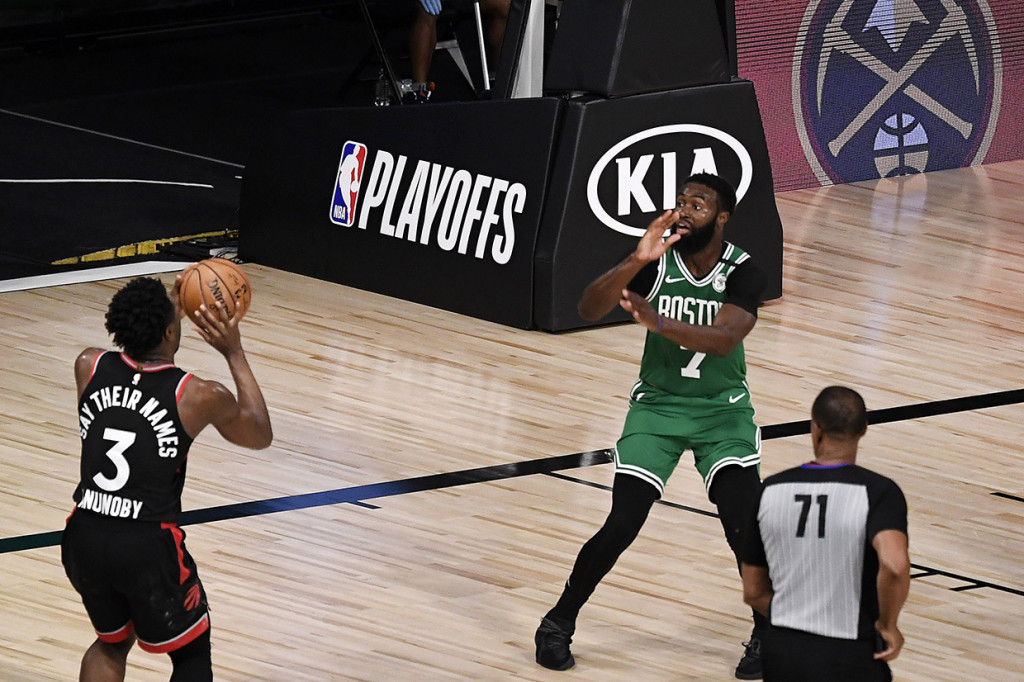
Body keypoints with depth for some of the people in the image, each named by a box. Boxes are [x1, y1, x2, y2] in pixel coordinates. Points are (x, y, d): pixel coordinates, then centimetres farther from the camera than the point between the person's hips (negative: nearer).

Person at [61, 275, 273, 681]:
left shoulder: (89, 368, 0)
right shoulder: (199, 397, -10)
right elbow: (260, 434, 11)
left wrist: (169, 309, 27)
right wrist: (234, 353, 13)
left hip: (84, 540, 4)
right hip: (148, 547, -4)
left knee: (112, 643, 30)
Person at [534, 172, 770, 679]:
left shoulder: (743, 273, -17)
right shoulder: (656, 261, -13)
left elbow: (724, 338, -34)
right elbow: (589, 309, -23)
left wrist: (657, 322, -49)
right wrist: (636, 262, -39)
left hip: (723, 411, -1)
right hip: (657, 406, 1)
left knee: (742, 524, -18)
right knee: (621, 526, -12)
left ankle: (766, 636, 4)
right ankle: (559, 623, 8)